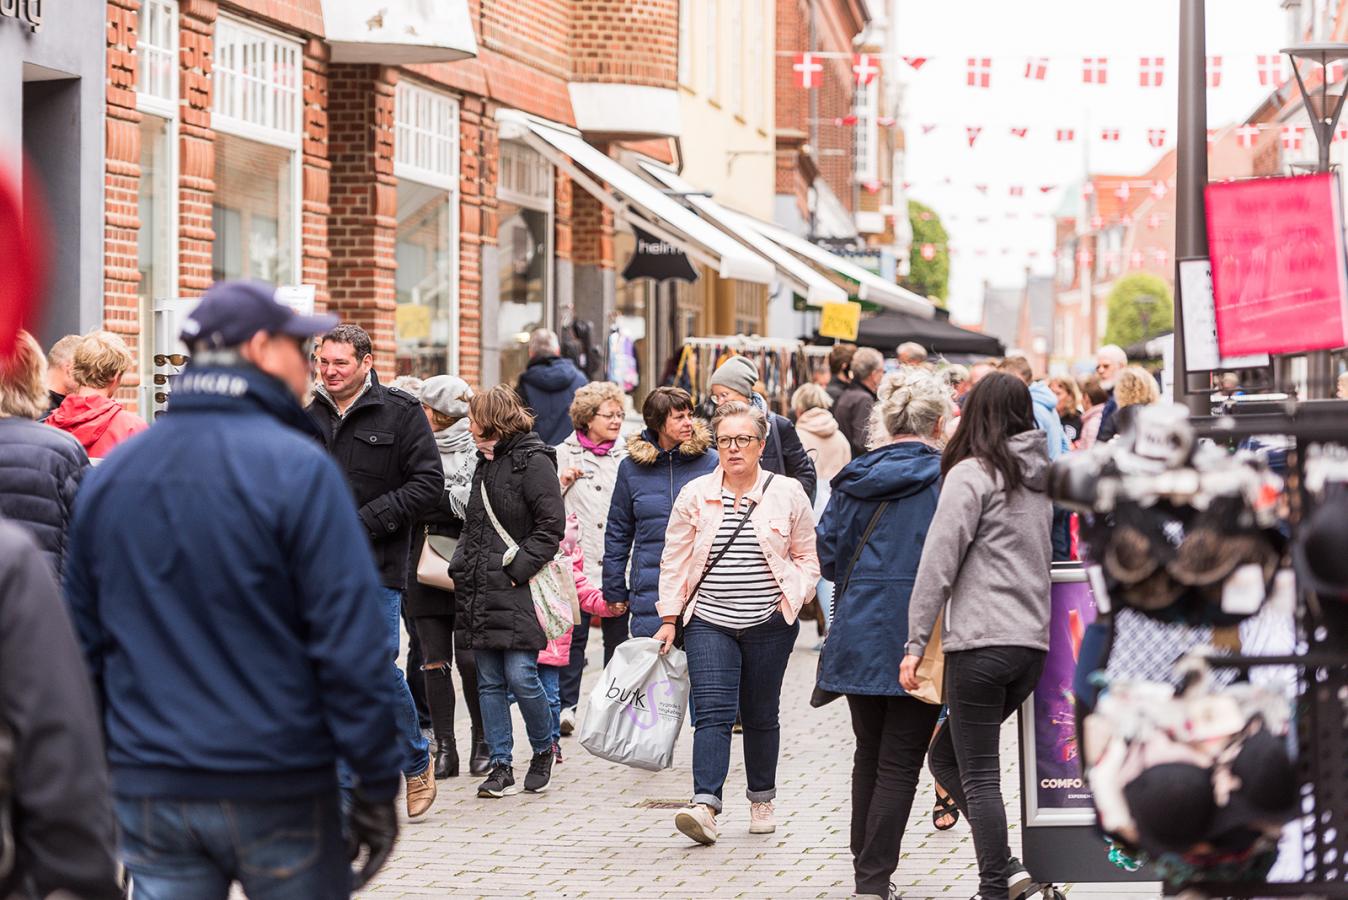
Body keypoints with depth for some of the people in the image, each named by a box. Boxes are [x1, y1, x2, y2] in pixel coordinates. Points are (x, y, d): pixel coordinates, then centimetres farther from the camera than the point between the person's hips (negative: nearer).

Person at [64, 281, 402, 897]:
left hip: (150, 798, 5)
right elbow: (349, 643, -14)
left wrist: (101, 777, 20)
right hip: (277, 796, -4)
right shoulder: (297, 469, -11)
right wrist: (376, 783, -8)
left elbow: (85, 642, 13)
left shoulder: (108, 476, 8)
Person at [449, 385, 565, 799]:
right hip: (480, 591, 8)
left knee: (520, 676, -10)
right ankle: (501, 768, 9)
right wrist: (462, 567, 12)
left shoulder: (533, 461, -7)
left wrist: (517, 568, -16)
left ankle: (543, 749, 13)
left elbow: (551, 526, -11)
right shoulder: (486, 461, 19)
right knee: (489, 682, 5)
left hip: (517, 590, -8)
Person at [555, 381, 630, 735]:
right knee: (574, 633, -7)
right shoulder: (563, 454, 7)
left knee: (618, 635, 5)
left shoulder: (627, 458, 12)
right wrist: (562, 482, -9)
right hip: (577, 561, -2)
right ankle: (565, 705, -4)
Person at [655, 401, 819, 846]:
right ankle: (705, 806, -22)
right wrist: (669, 617, 1)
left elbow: (807, 557, 11)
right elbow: (674, 560, 6)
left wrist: (794, 595, -2)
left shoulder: (787, 493, 1)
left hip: (770, 625, 0)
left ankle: (761, 801, 26)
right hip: (710, 624, 0)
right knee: (712, 712, -13)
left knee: (761, 716, 10)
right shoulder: (694, 496, 1)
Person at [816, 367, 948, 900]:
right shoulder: (947, 479, -9)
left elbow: (829, 559, 7)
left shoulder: (856, 480, 4)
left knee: (869, 755, 18)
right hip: (917, 637, -4)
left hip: (857, 635, 4)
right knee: (900, 762, 0)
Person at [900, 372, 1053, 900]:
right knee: (946, 756, 16)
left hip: (981, 643, -7)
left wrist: (916, 643, -8)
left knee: (979, 777, -1)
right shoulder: (1041, 478, 15)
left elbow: (938, 563, -11)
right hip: (1034, 643, 7)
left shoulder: (973, 473, -8)